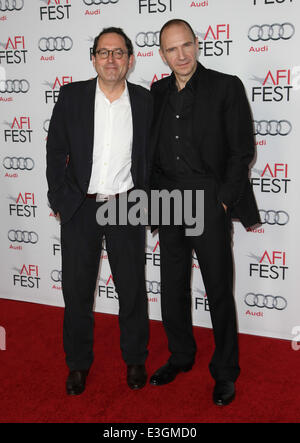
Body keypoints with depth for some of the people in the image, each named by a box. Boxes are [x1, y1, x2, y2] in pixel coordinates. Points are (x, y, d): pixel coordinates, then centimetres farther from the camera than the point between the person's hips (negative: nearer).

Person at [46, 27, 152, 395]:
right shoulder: (72, 96, 0)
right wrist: (59, 198, -3)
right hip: (80, 208, 1)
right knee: (77, 288, 9)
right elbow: (56, 150, 3)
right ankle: (78, 363, 28)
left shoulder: (146, 101, 1)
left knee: (132, 289, 9)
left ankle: (135, 360, 30)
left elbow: (153, 157, 7)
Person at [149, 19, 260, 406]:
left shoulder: (226, 87, -3)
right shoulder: (157, 92, 11)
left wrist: (223, 199, -10)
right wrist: (157, 195, 6)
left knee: (219, 291, 4)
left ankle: (224, 371, 21)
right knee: (172, 288, 13)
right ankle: (181, 356, 33)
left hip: (210, 203, -4)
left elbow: (242, 149, -5)